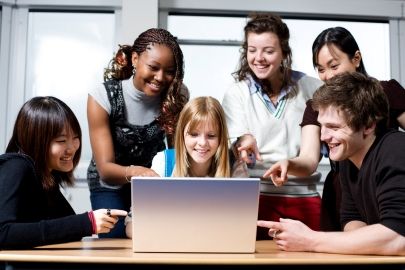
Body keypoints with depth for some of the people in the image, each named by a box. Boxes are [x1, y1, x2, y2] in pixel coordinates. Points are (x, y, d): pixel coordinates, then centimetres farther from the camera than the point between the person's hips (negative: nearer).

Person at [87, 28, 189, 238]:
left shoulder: (177, 95, -19)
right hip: (110, 184, -1)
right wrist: (135, 172, -51)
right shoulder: (103, 98, -25)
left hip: (155, 182, 2)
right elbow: (105, 168, -29)